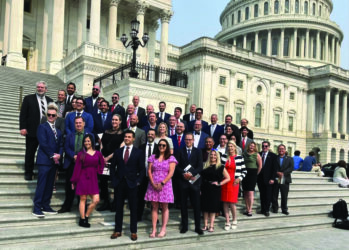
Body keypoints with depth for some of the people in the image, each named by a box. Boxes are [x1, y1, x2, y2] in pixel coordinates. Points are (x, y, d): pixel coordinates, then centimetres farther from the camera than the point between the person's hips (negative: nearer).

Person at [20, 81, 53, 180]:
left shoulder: (50, 100, 11)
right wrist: (23, 128, -11)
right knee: (30, 153, 8)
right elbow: (23, 114, -2)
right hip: (32, 131, -2)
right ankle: (28, 173, 19)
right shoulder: (28, 98, 2)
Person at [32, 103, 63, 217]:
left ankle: (46, 206, 16)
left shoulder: (58, 130, 19)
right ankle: (37, 208, -2)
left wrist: (59, 155, -5)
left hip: (54, 161, 6)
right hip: (44, 160, -6)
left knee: (50, 185, 9)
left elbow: (61, 145, 14)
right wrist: (52, 155, -12)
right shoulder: (42, 127, -1)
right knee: (41, 184, -6)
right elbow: (43, 143, -11)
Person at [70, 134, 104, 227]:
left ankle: (86, 217, 14)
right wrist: (74, 181, 1)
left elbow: (101, 164, 21)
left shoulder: (98, 154, 5)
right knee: (83, 199, 3)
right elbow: (77, 168, 0)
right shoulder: (81, 154, -1)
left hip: (93, 179, 3)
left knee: (96, 200, -3)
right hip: (83, 178, -3)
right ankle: (82, 220, 13)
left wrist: (98, 171, 4)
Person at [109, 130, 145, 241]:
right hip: (119, 183, 2)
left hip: (132, 184, -2)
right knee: (119, 208, 9)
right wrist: (113, 180, 1)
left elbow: (142, 169, 2)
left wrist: (138, 181, -7)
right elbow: (113, 166, 11)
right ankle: (118, 230, 19)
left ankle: (133, 232, 14)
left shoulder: (138, 152, 2)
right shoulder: (118, 151, 8)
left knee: (133, 209, 4)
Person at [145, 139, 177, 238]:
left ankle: (163, 230, 9)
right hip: (153, 185, 2)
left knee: (164, 207, 3)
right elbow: (149, 171, 5)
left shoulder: (171, 158, 3)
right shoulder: (153, 157, 11)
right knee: (154, 207, 3)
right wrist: (153, 183, -8)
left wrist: (162, 183, -13)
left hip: (165, 185, -2)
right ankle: (154, 230, 7)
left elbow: (171, 173, -5)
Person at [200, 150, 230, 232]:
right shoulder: (205, 166, 8)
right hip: (205, 189, 2)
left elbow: (228, 178, 2)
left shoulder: (220, 167, 2)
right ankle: (205, 225, 13)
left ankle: (211, 226, 9)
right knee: (205, 207, 5)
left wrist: (219, 184, -9)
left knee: (213, 208, 2)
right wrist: (200, 188, -6)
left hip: (214, 189, -2)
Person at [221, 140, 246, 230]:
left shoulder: (239, 158, 0)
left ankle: (234, 220, 17)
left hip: (234, 182, -3)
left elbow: (244, 171, 3)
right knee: (225, 202, 2)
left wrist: (239, 178, -9)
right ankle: (227, 222, 13)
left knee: (232, 202, -6)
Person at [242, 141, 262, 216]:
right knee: (245, 193, 6)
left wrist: (256, 174, 3)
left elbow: (260, 166, 1)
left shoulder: (257, 155, 0)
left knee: (250, 192, -8)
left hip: (252, 174, -4)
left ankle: (250, 210, -3)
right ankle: (247, 209, 14)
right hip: (244, 173, 4)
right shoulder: (244, 154, 9)